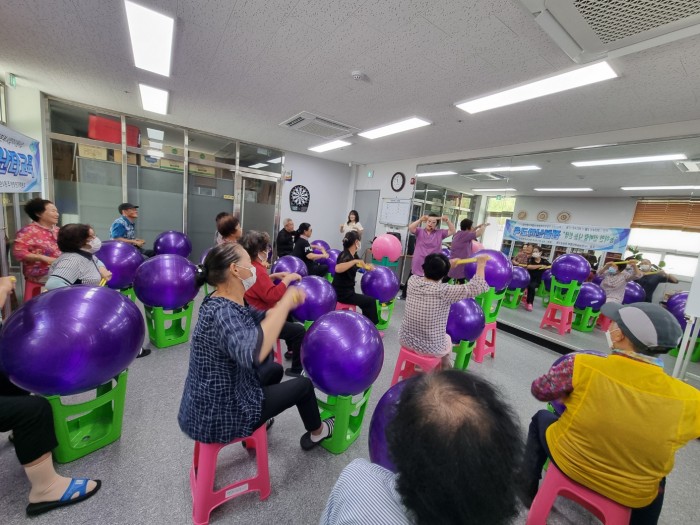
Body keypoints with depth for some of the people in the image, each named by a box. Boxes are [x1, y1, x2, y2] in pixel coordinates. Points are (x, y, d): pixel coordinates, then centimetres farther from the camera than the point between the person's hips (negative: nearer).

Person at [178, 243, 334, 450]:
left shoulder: (223, 302, -4)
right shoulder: (222, 311, -33)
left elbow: (260, 318, 9)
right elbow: (252, 353, -51)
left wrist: (287, 303, -6)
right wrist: (286, 302, -42)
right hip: (219, 418, -8)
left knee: (275, 369, 28)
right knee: (303, 384, 7)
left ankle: (261, 421, 46)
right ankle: (316, 432, 37)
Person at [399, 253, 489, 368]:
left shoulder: (412, 281, -12)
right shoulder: (444, 291, -25)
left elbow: (428, 273, 11)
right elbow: (476, 286, -18)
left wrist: (445, 264, 18)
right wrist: (481, 263, -6)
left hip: (405, 340, 3)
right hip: (431, 349, -3)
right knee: (448, 339, 32)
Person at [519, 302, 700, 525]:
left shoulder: (583, 365, -28)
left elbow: (539, 391, -13)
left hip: (568, 462, -2)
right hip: (633, 495, 3)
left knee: (541, 418, 28)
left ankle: (527, 488, 35)